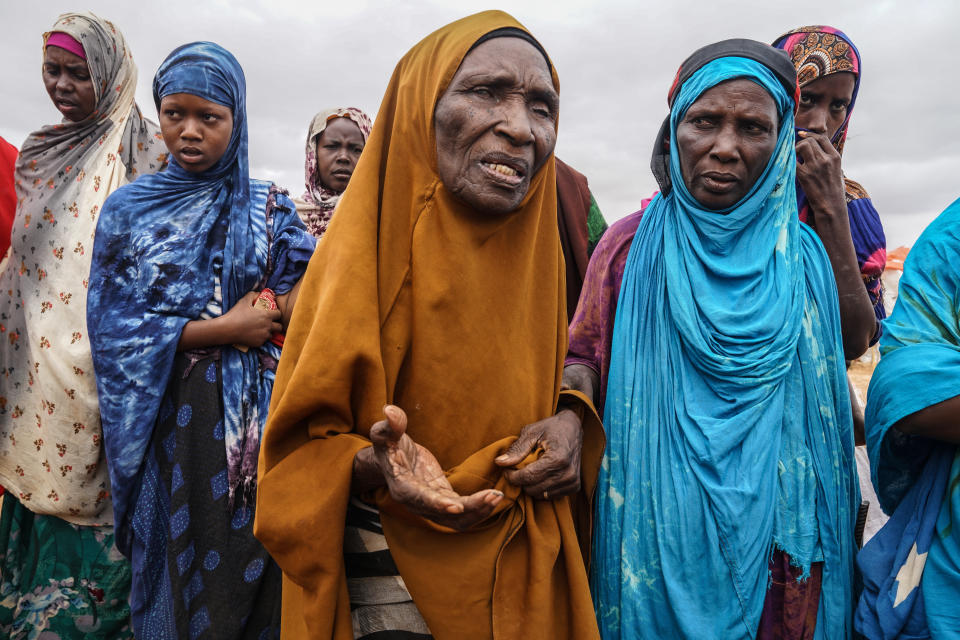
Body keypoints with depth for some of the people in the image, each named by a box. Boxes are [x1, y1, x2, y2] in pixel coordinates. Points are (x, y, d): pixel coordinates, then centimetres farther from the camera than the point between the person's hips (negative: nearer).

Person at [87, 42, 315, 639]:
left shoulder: (268, 205, 7)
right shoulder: (130, 208, 5)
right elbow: (112, 327, -2)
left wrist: (265, 311, -17)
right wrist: (223, 329, -10)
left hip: (261, 409, 1)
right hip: (178, 414, 0)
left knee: (256, 557, 5)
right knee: (186, 559, 8)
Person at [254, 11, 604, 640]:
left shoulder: (540, 250, -3)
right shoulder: (364, 254, -17)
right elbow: (306, 442, -11)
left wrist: (572, 421, -12)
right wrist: (374, 466, -32)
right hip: (396, 575, -4)